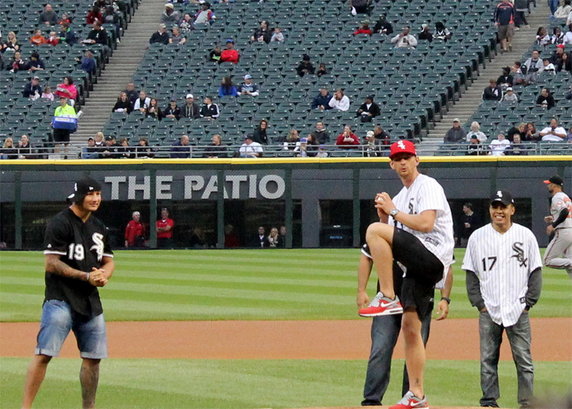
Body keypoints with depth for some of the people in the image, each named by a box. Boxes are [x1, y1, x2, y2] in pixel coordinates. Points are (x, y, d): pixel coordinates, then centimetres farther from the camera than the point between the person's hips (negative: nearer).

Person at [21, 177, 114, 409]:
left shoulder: (99, 227, 15)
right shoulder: (60, 223, -9)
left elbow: (108, 261, 22)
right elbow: (51, 263, -14)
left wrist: (104, 275, -3)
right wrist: (86, 276, -19)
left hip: (90, 302, 7)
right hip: (61, 300, -7)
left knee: (93, 357, 8)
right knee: (44, 354, -14)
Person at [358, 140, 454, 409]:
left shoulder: (428, 186, -1)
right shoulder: (401, 197, 26)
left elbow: (426, 224, -17)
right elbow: (393, 232, 22)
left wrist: (393, 211, -8)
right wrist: (384, 215, 5)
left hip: (434, 255, -9)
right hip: (417, 266, 9)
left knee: (374, 231, -23)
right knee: (410, 326, 4)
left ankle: (388, 298, -22)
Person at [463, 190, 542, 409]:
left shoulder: (526, 236, 3)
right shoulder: (477, 237, 5)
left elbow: (535, 272, 6)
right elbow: (471, 274, 8)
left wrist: (528, 302, -2)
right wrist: (479, 303, 0)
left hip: (518, 311, -1)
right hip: (489, 311, 1)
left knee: (524, 360, -2)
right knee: (488, 359, 4)